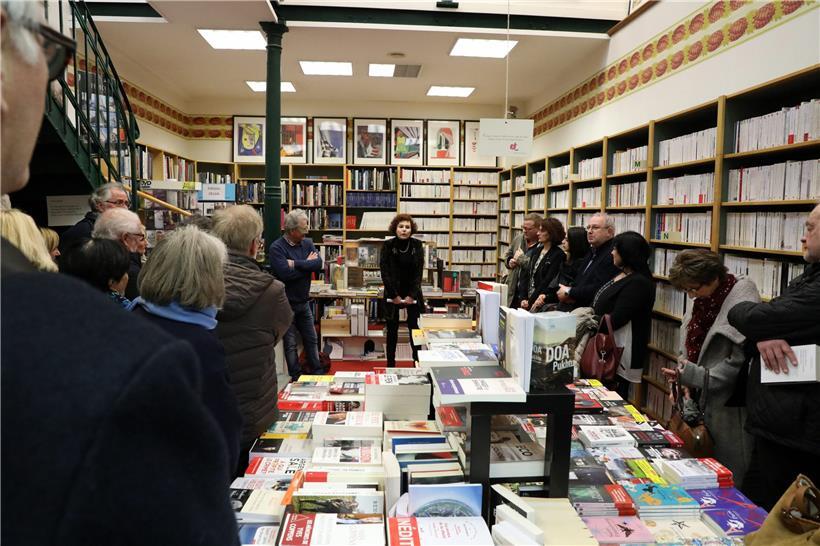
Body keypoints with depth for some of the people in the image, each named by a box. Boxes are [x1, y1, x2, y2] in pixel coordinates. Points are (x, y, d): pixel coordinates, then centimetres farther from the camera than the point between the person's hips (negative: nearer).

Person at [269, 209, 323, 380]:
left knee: (311, 340, 16)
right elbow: (285, 273, -28)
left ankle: (316, 372, 32)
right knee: (290, 344, 7)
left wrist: (296, 263, -22)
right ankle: (296, 377, 21)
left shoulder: (307, 243, 2)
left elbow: (318, 264, -12)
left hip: (304, 302, 6)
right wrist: (307, 264, -15)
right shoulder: (276, 248, -16)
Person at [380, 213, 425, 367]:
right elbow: (384, 272, -9)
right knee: (392, 329, 3)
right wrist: (394, 295, -13)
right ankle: (390, 364, 11)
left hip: (412, 293, 1)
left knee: (414, 327, 0)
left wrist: (412, 295, -12)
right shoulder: (388, 245, -7)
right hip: (392, 293, -1)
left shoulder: (417, 245, -4)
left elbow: (419, 272, -5)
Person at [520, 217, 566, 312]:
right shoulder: (538, 251, 12)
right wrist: (523, 298, -4)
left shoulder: (558, 255, -9)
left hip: (541, 304, -6)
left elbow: (547, 282, -15)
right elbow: (526, 275, 8)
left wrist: (530, 301, -15)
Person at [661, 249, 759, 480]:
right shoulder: (700, 301, 8)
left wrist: (695, 376, -19)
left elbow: (742, 360, -19)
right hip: (700, 401, 7)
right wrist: (681, 377, 0)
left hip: (728, 406, -7)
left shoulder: (742, 301, -16)